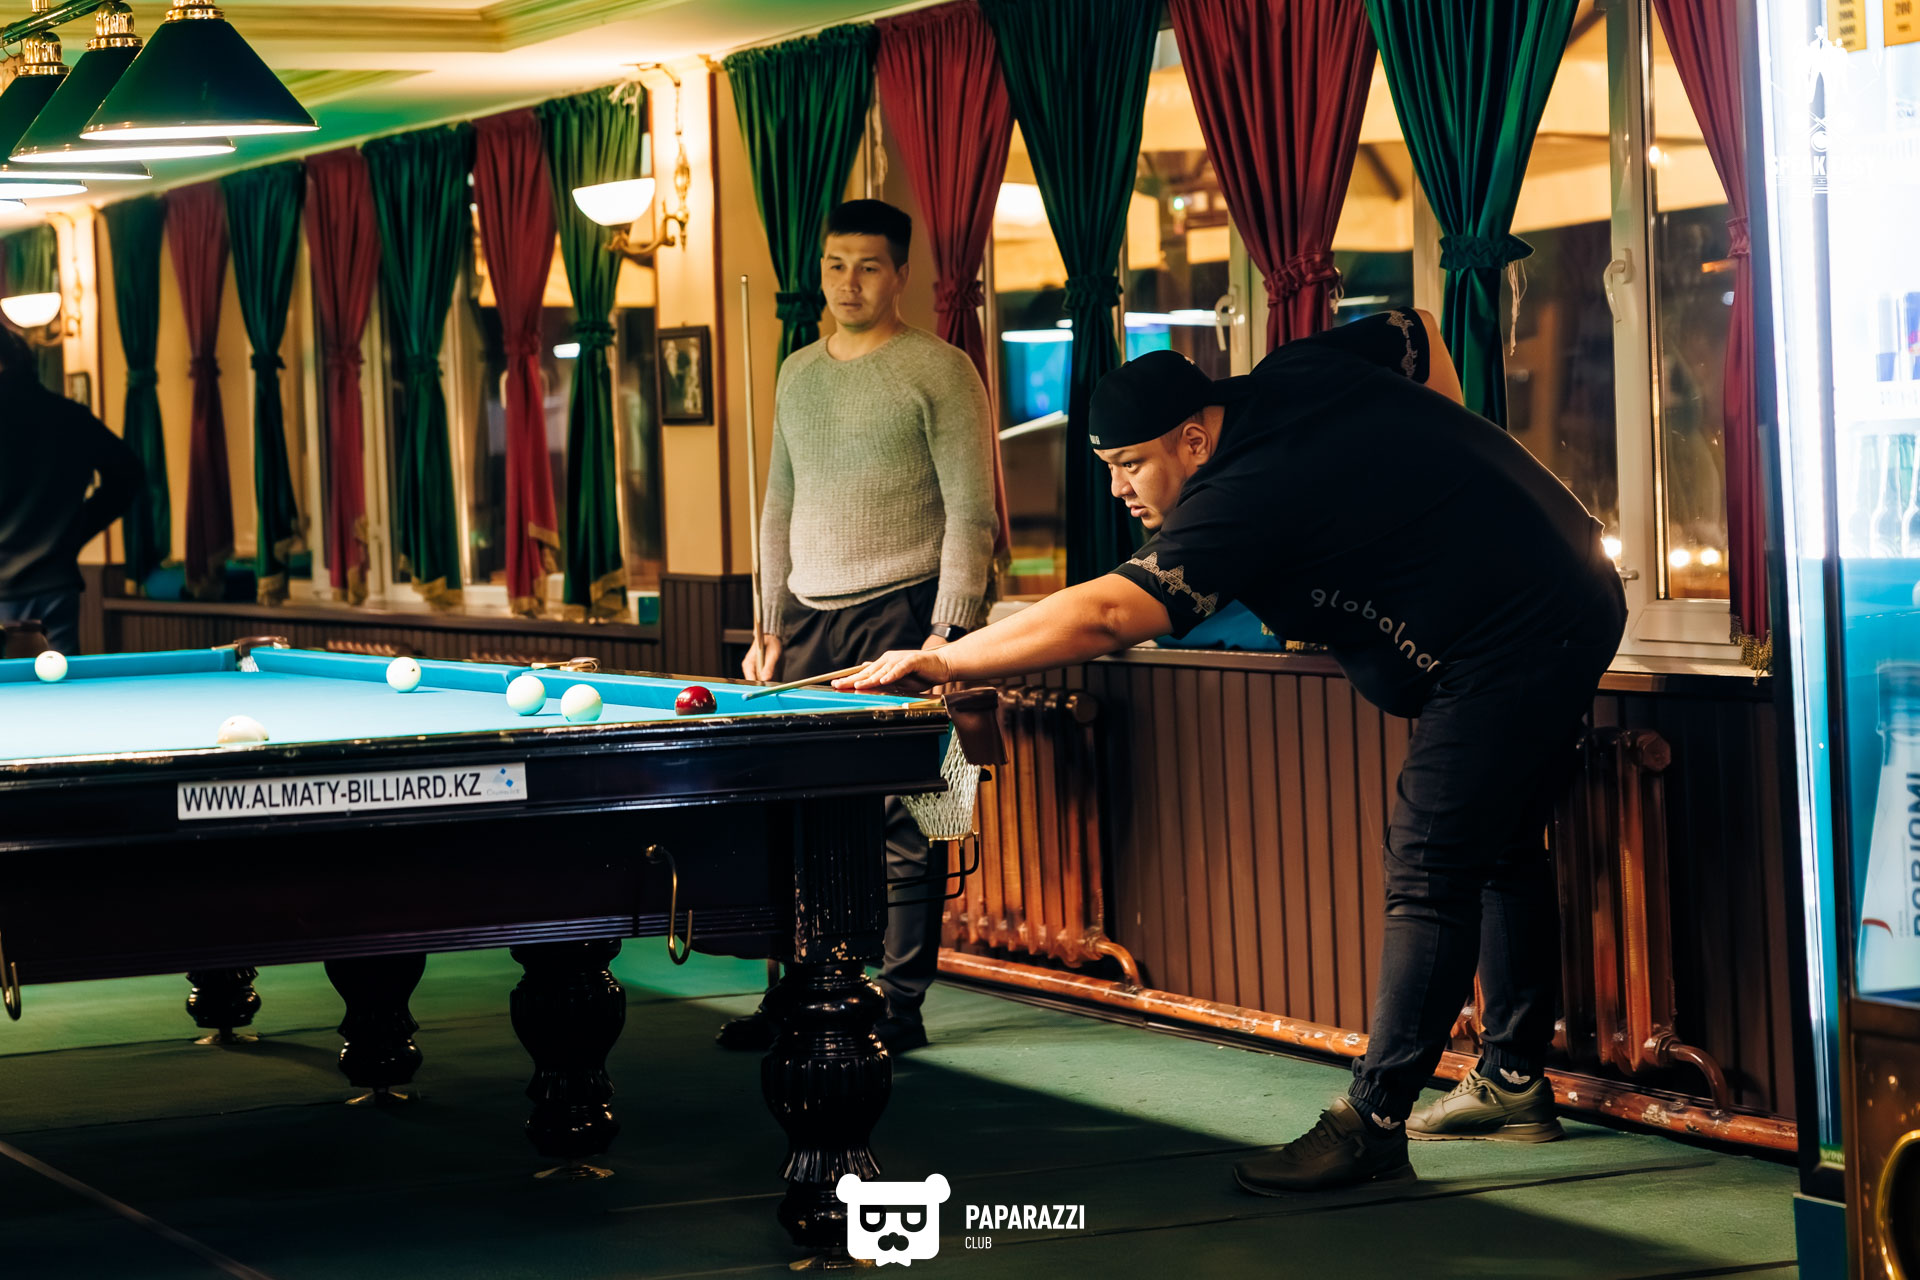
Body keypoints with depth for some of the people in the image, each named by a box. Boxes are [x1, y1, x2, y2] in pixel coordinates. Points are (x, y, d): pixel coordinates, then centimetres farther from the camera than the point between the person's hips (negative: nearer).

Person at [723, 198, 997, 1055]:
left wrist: (947, 633, -14)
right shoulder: (798, 374, 16)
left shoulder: (939, 371, -4)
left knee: (902, 822, -4)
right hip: (811, 621, 6)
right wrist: (770, 624, 13)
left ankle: (899, 1006, 2)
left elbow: (971, 513, -8)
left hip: (902, 613, -6)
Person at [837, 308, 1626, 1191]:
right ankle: (1515, 1083, 28)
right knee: (1499, 850, 19)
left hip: (1509, 648, -11)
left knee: (1428, 876, -11)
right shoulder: (1298, 374, 3)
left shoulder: (1243, 503, -24)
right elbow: (1419, 333, 19)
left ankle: (1369, 1126, -11)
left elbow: (1104, 618, -30)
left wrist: (945, 662, -27)